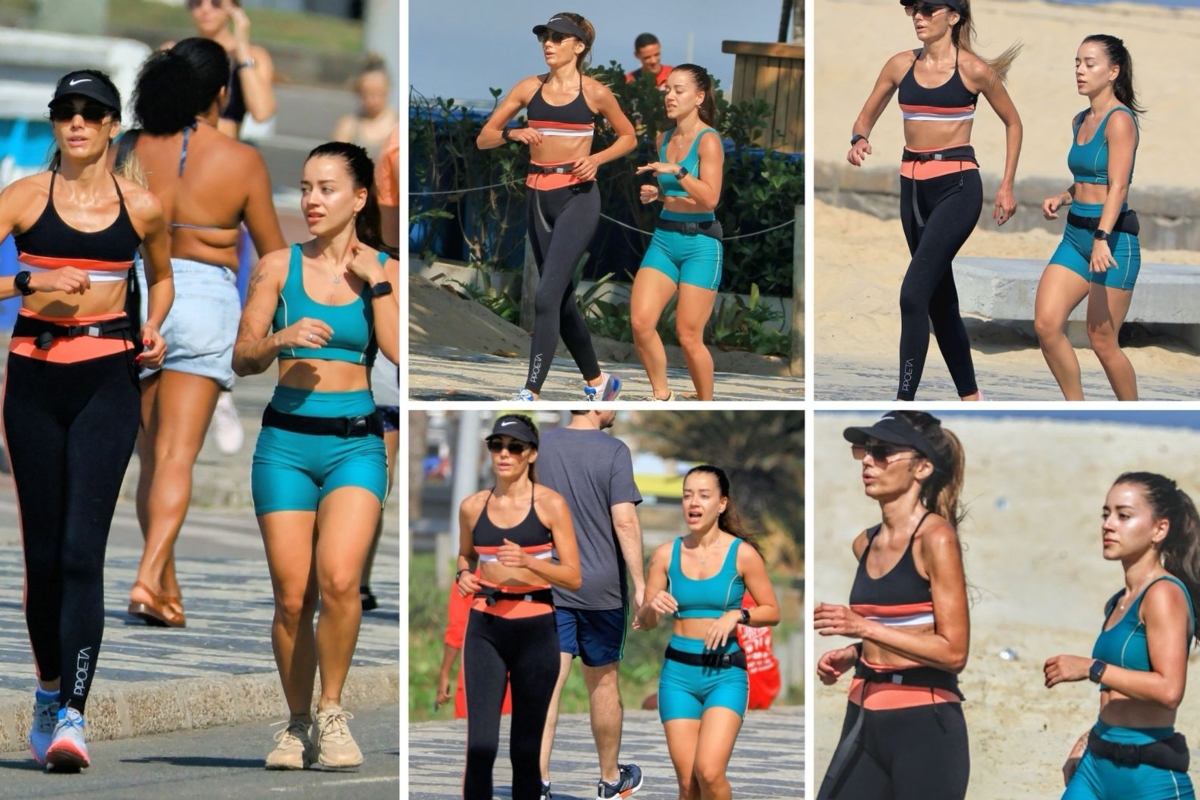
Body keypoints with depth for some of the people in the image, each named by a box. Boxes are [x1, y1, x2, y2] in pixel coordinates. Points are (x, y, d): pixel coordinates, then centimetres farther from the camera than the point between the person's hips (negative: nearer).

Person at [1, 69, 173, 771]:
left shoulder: (142, 207, 6)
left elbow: (162, 277, 24)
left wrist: (154, 330, 6)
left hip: (108, 378, -1)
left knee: (82, 549, -13)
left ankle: (73, 716, -18)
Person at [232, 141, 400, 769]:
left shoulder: (385, 272, 6)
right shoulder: (278, 267, 7)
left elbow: (401, 356, -5)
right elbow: (242, 359, 5)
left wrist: (375, 285, -6)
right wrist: (283, 337, -14)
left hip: (355, 441, -1)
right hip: (286, 440, 1)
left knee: (338, 578, -22)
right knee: (292, 595, -1)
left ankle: (332, 711, -6)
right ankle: (297, 724, 15)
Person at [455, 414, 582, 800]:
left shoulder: (550, 504, -3)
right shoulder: (473, 506, 6)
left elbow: (573, 578, -5)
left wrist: (528, 562, -21)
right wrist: (463, 575, 3)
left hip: (535, 630, -2)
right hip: (485, 628, 2)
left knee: (525, 749, 4)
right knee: (480, 745, -9)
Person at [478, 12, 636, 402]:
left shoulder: (594, 92, -2)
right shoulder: (530, 89, 7)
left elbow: (628, 137, 11)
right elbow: (483, 138, 9)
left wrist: (595, 158, -7)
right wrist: (513, 133, -12)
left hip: (577, 196, -5)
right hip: (540, 197, 5)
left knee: (547, 296, -15)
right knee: (562, 298, 12)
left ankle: (530, 393, -19)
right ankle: (597, 380, 28)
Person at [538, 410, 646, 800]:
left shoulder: (541, 446, 2)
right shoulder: (613, 451, -12)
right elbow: (624, 522, -17)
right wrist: (640, 585, -13)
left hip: (550, 586, 3)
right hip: (601, 588, -3)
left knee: (547, 684, -1)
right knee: (603, 683, 12)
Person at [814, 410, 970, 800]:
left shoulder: (935, 536, -10)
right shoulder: (865, 544, 12)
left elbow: (953, 651, -15)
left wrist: (863, 627, -20)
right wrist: (850, 655, 9)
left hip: (925, 726, -7)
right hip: (865, 720, 7)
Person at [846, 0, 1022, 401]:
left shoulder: (973, 70, -6)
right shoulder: (901, 65, 5)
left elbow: (1012, 123, 6)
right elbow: (867, 116, 14)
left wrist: (1007, 185, 2)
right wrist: (859, 139, -9)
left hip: (957, 186, -6)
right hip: (913, 187, 6)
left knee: (914, 294, -18)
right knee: (940, 298, 13)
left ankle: (904, 404, -18)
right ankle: (970, 397, 26)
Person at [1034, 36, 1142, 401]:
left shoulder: (1119, 120, -12)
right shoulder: (1080, 122, 14)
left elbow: (1118, 187, -22)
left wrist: (1102, 238, -34)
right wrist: (1061, 198, 8)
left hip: (1114, 237, -8)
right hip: (1075, 234, 8)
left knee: (1102, 340, -3)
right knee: (1046, 324, -5)